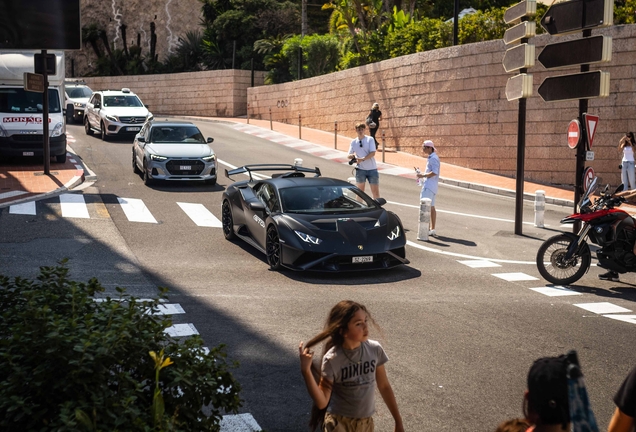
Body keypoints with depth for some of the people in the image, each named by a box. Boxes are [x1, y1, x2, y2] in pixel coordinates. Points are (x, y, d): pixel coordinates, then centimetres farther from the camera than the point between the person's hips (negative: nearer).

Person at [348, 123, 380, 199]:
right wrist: (352, 155, -15)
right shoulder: (353, 142, 6)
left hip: (372, 169, -2)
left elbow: (373, 153, -13)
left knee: (375, 191, -1)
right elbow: (349, 155, 10)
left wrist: (362, 159, -24)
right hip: (360, 169, 2)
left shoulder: (370, 139, -3)